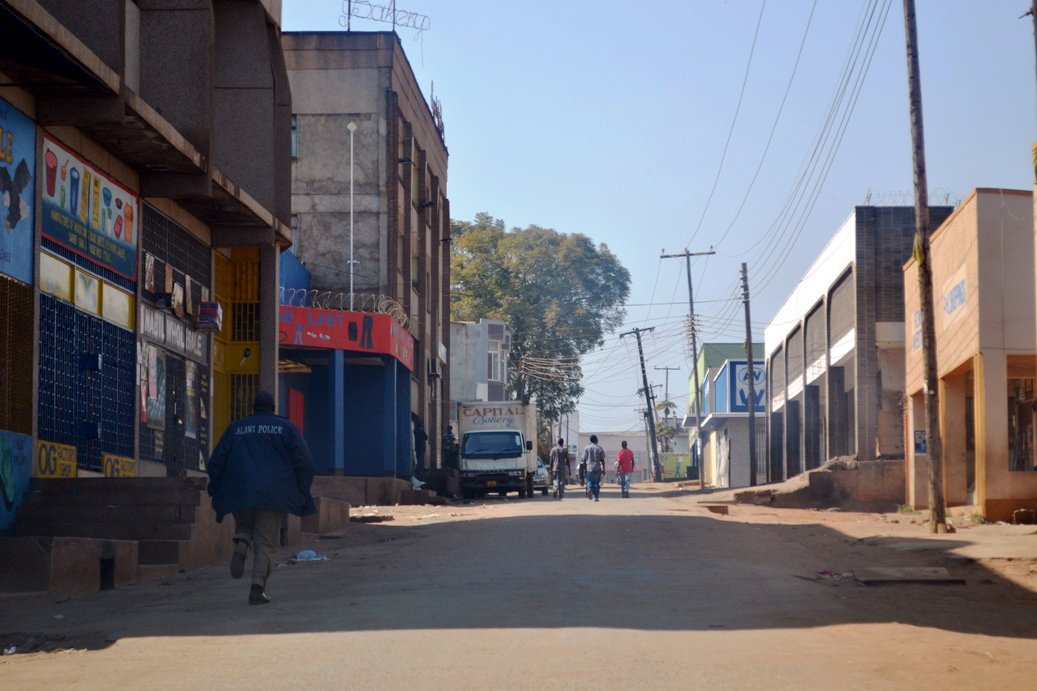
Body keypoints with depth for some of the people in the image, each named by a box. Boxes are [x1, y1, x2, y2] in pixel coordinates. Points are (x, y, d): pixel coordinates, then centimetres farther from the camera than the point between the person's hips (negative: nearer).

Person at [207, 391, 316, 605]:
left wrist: (216, 492, 17)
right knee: (266, 542, 3)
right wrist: (301, 493, 7)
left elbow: (216, 462, 10)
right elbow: (304, 461, 0)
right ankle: (258, 587, -12)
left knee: (244, 526, 24)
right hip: (272, 496, -2)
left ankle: (241, 543, -11)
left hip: (240, 495, 2)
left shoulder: (236, 429, 13)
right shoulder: (285, 427, 8)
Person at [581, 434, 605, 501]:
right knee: (597, 483, 7)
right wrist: (603, 469, 7)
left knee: (590, 481, 10)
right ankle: (595, 496, 5)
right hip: (597, 468, 0)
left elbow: (584, 459, 2)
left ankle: (589, 489, -20)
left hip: (589, 468, 0)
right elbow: (602, 460, 0)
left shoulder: (586, 448, 1)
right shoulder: (599, 448, -1)